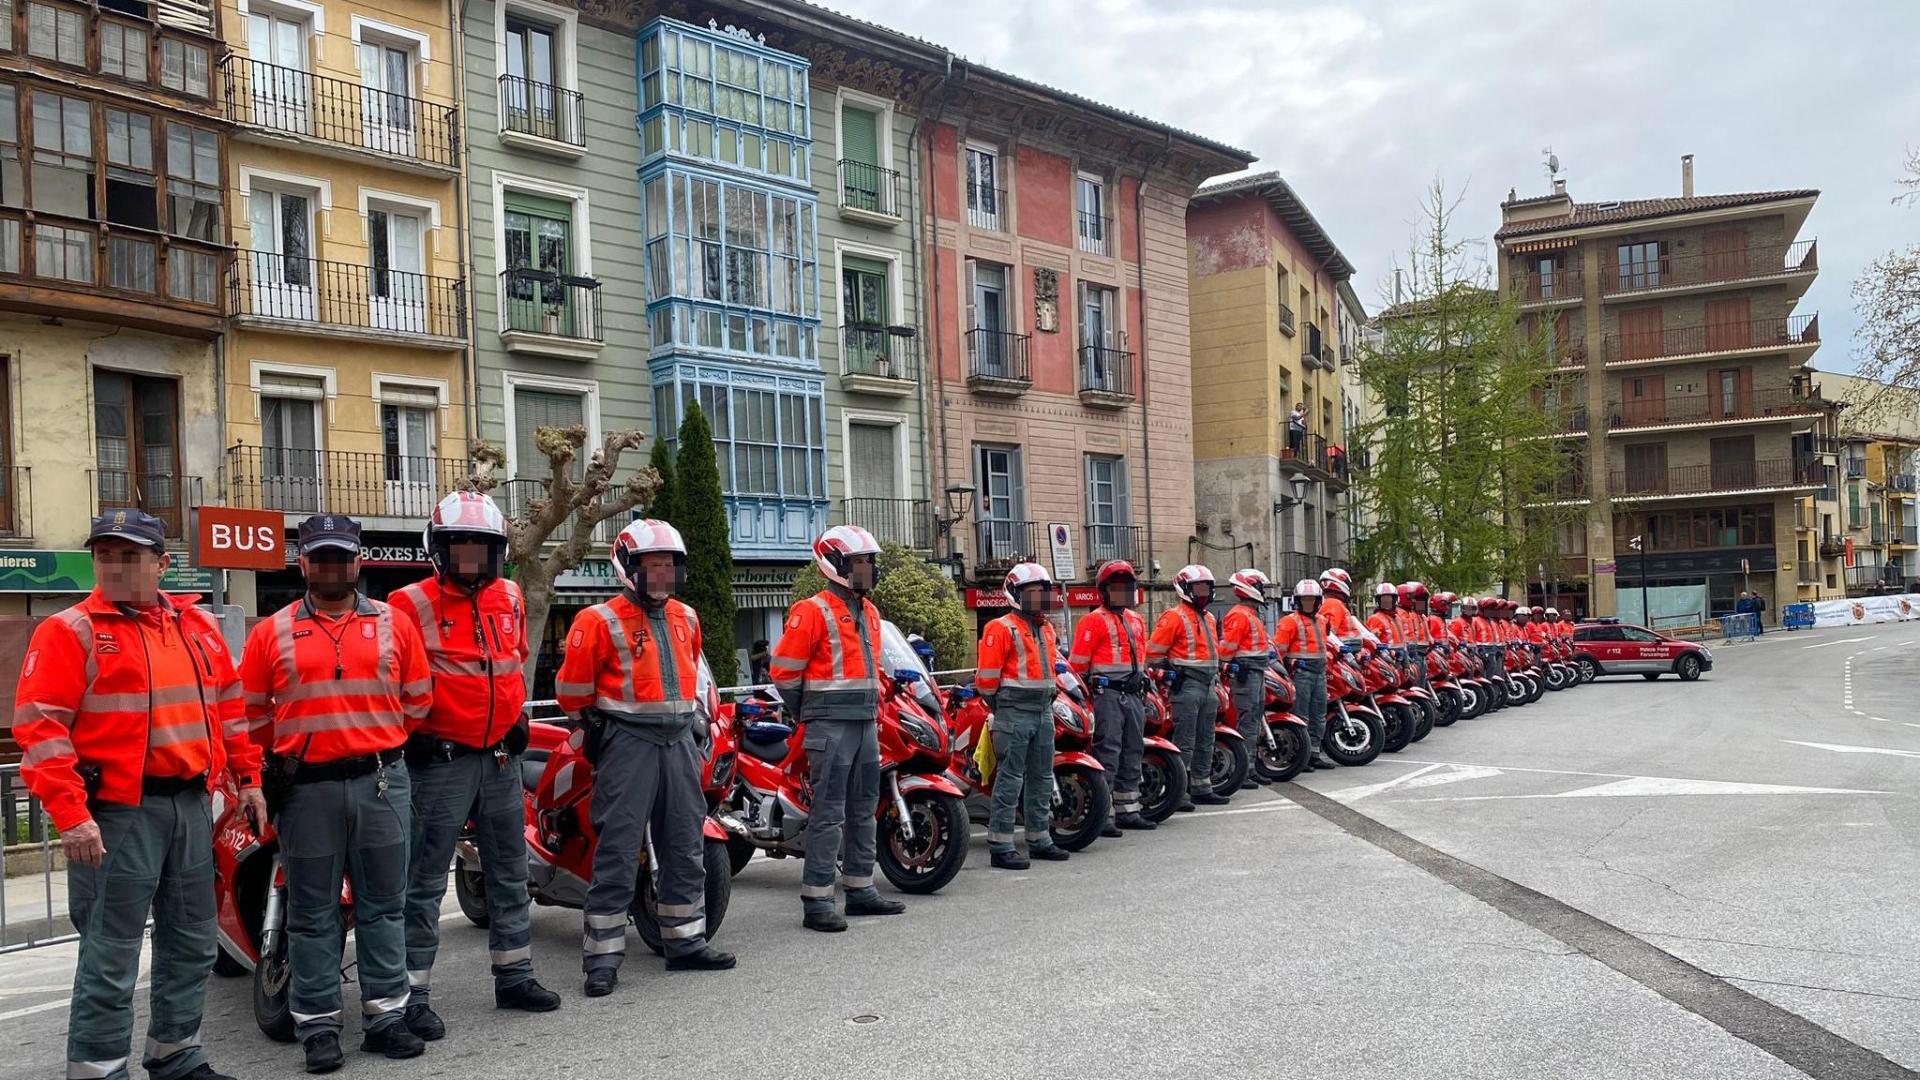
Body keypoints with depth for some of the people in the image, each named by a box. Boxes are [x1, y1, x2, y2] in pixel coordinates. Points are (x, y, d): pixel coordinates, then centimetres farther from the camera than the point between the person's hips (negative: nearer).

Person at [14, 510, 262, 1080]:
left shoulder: (198, 626, 11)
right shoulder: (70, 631, -6)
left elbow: (231, 707, 18)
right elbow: (40, 728, -12)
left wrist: (248, 780, 14)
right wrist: (71, 815, -19)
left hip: (191, 806, 6)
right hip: (116, 813, -6)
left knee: (192, 945, 16)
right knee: (111, 956, -1)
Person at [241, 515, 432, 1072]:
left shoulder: (395, 624, 6)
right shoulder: (272, 632, 4)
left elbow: (417, 699, 11)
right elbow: (252, 711, 9)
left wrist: (379, 741, 9)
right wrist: (290, 748, 6)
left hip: (381, 782, 1)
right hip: (308, 789, -1)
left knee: (384, 905, 8)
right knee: (313, 914, 7)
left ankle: (386, 1016, 17)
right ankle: (317, 1026, 16)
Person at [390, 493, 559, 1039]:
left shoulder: (510, 598, 10)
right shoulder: (412, 604, -9)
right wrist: (410, 733, -10)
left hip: (501, 756, 6)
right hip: (440, 761, -6)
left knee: (509, 874, 14)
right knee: (425, 882, -1)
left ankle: (514, 977, 27)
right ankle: (412, 994, 7)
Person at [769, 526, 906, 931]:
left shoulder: (869, 612, 16)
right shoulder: (813, 611, -10)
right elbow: (784, 669, -9)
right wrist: (810, 712, 0)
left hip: (866, 723, 8)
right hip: (831, 726, -8)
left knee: (863, 810, 14)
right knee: (828, 813, -8)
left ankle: (861, 890, 24)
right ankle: (816, 903, -4)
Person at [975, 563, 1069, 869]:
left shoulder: (1047, 629, 17)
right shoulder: (1002, 628, -10)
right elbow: (988, 674, -11)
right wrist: (998, 705, -4)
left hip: (1043, 711, 8)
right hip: (1015, 713, -8)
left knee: (1042, 778, 14)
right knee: (1010, 778, -8)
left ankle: (1040, 840, 24)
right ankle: (1001, 846, -5)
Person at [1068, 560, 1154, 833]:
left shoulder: (1137, 620, 17)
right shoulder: (1094, 621, -6)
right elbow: (1077, 662, -9)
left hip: (1134, 695, 8)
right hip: (1107, 694, -8)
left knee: (1132, 754, 12)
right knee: (1107, 755, -10)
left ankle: (1128, 811, 21)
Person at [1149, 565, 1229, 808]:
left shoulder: (1208, 618, 18)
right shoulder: (1174, 617, -10)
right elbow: (1154, 652, -11)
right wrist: (1171, 670, -4)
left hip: (1208, 685, 9)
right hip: (1186, 685, -9)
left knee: (1205, 741, 13)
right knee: (1184, 742, -10)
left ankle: (1202, 788, 22)